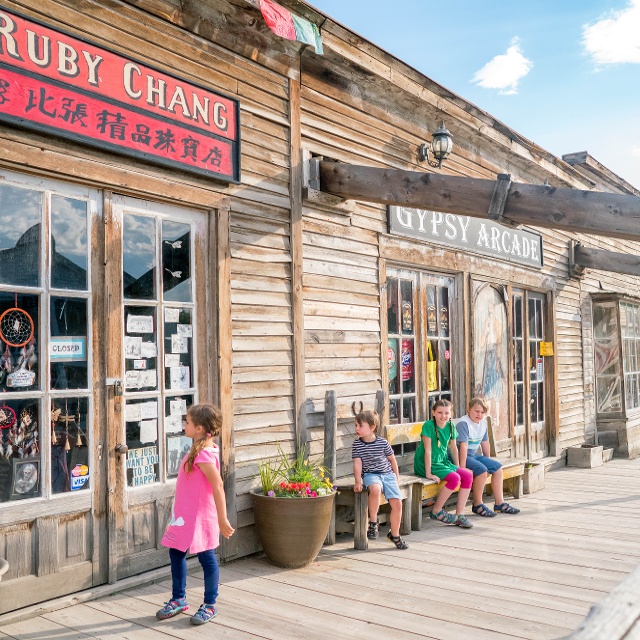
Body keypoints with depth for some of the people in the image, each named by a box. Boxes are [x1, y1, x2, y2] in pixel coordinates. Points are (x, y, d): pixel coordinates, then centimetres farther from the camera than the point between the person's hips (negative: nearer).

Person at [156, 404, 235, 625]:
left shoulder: (203, 455, -24)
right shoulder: (200, 449, 7)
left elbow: (217, 486, -26)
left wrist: (222, 519, -24)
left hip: (199, 517, -10)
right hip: (185, 514, 10)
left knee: (206, 558, 5)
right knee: (176, 553, 17)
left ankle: (210, 606, 20)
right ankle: (178, 599, 33)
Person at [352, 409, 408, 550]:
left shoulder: (383, 443, -3)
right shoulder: (357, 444, -1)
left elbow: (392, 460, 9)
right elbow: (357, 464, -4)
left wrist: (396, 478, 14)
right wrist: (358, 482, -16)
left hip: (387, 474, 2)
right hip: (370, 474, -2)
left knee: (397, 503, -11)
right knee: (375, 488, -37)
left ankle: (394, 534, 10)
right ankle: (373, 522, -20)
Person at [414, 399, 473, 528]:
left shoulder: (451, 426, 2)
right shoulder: (428, 425, -18)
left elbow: (453, 448, 12)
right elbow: (428, 450, -21)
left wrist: (457, 467, 13)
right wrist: (428, 474, -24)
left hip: (443, 462, 7)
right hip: (425, 464, -7)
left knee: (468, 475, -9)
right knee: (454, 478, -25)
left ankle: (459, 515, -5)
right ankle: (436, 511, -9)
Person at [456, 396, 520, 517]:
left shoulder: (483, 422, 7)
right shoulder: (463, 423, -19)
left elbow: (485, 443, 17)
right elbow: (463, 445, -26)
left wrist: (488, 461, 19)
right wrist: (462, 466, -29)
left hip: (474, 455, 9)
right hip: (462, 456, -9)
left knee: (497, 467, 3)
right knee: (481, 469, -28)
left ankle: (499, 503, 10)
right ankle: (477, 505, -13)